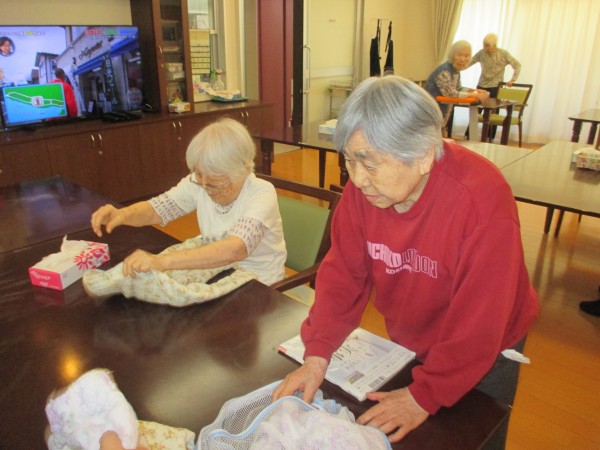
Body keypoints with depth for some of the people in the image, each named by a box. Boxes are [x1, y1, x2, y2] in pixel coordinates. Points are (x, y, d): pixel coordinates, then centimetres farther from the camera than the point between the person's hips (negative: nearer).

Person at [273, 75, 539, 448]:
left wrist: (425, 396, -25)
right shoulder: (363, 186, -20)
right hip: (407, 343, 4)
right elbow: (343, 273, -14)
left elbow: (477, 320, -29)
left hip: (484, 355, -4)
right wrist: (317, 354, -22)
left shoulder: (482, 201, -34)